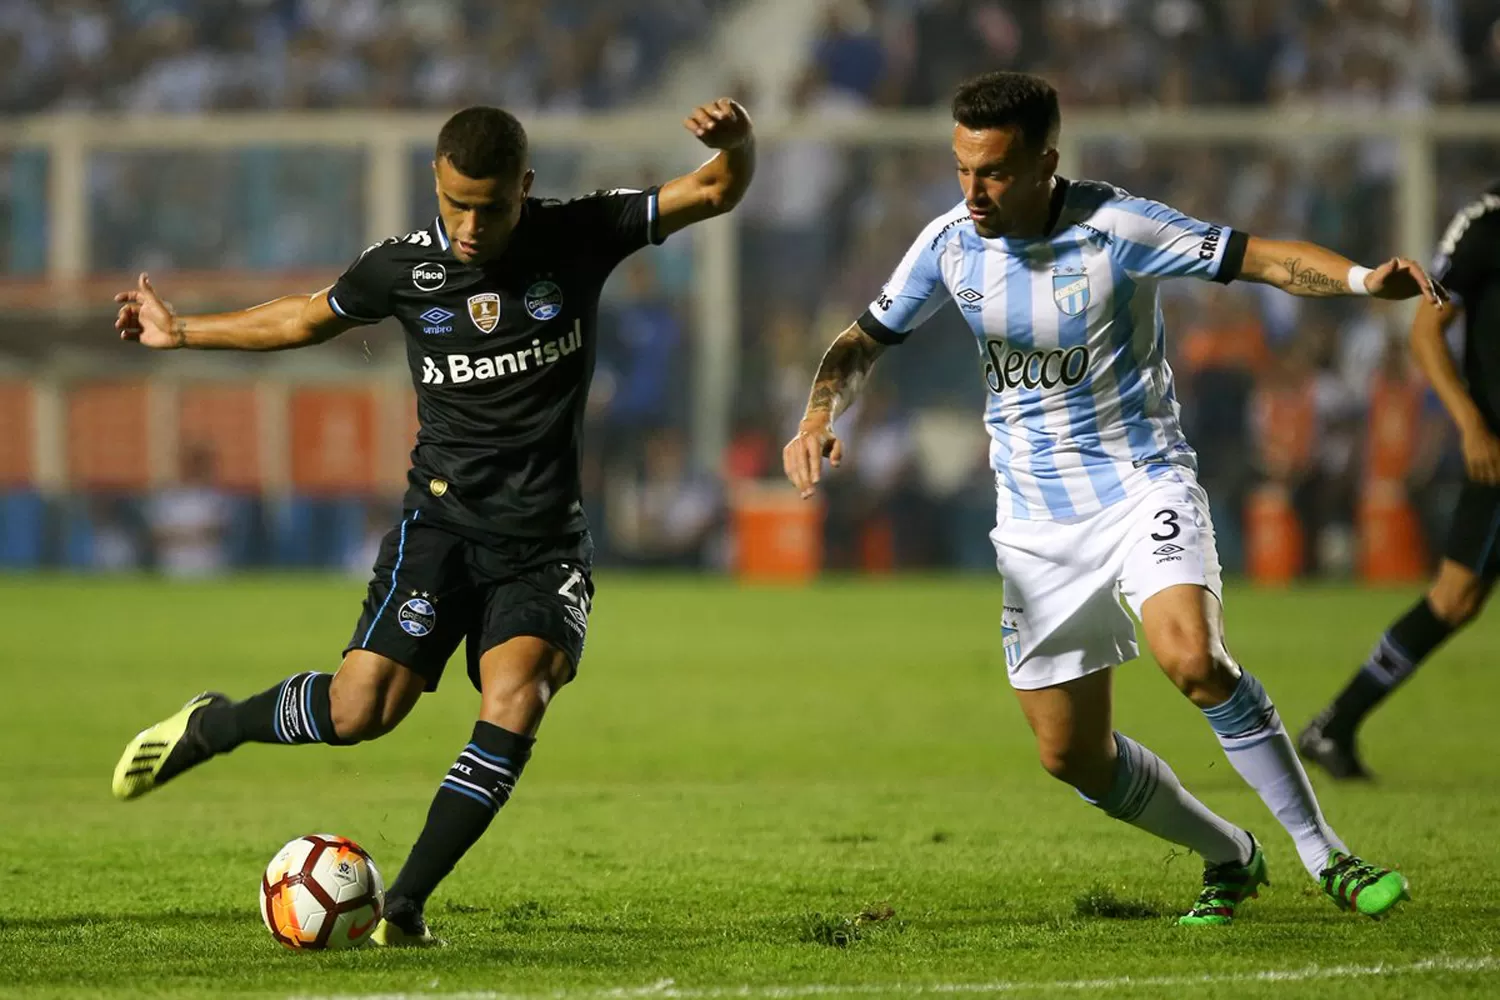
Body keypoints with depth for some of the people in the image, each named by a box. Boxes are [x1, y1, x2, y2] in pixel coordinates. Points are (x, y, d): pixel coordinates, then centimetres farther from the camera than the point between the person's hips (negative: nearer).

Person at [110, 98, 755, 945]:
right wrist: (184, 333, 24)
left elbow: (716, 193, -5)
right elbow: (306, 319, 18)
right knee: (360, 709, -14)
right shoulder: (403, 268, -1)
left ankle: (405, 907, -16)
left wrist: (738, 144, -28)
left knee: (515, 700, -23)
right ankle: (210, 726, 16)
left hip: (547, 544, 0)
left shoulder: (579, 238, -4)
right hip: (444, 523, 0)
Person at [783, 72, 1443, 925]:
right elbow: (867, 340, 11)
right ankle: (1229, 858, 28)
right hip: (1037, 521, 5)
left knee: (1193, 659, -31)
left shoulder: (1116, 229, -17)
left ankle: (1325, 855, -18)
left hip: (1143, 484, -5)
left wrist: (1363, 279, -35)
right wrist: (820, 415, -9)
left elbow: (1258, 257, -17)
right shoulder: (951, 244, -3)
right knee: (1072, 755, 3)